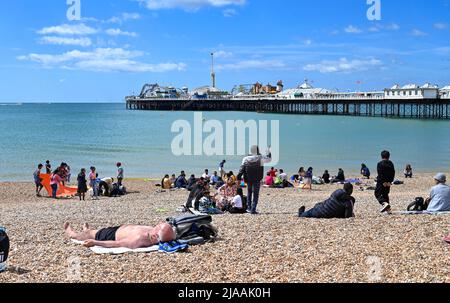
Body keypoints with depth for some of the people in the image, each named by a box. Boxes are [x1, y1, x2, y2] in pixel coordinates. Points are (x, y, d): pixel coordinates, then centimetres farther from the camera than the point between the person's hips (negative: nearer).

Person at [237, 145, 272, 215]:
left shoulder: (246, 159, -1)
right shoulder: (261, 158, -7)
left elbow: (242, 168, -1)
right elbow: (269, 159, 8)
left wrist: (239, 176, 0)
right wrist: (269, 152, 24)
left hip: (248, 179, 3)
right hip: (257, 180, -3)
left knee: (249, 192, 20)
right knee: (255, 194, 2)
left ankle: (249, 207, 19)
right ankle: (253, 209, -4)